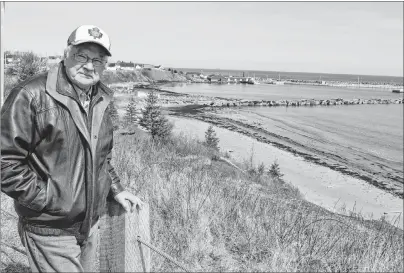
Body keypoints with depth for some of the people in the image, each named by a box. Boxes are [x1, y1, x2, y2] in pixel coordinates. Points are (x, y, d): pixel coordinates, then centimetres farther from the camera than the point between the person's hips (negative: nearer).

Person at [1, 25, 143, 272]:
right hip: (51, 232, -7)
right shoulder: (31, 96, -17)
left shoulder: (100, 102, 7)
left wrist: (115, 189, 10)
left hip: (91, 226, 7)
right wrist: (47, 200, -17)